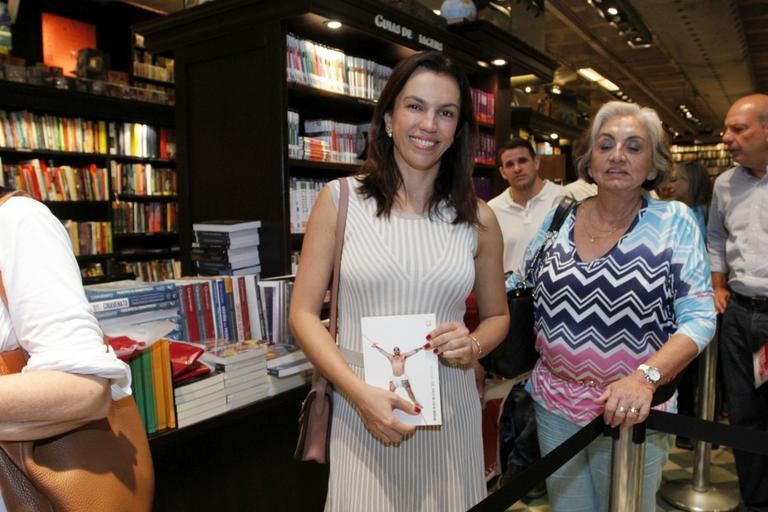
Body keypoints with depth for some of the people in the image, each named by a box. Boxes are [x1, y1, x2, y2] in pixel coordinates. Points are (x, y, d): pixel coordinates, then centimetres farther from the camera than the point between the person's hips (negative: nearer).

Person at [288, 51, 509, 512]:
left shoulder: (479, 219, 2)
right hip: (361, 406, -2)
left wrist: (474, 346, -10)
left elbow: (497, 315, 13)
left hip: (450, 408, 3)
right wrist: (360, 392, -16)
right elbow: (304, 313, -4)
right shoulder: (340, 200, -4)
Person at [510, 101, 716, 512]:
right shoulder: (558, 220, -1)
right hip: (553, 404, 3)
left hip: (631, 412, -2)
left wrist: (645, 377, -28)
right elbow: (514, 294, 8)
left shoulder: (674, 222, -7)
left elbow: (699, 317, -12)